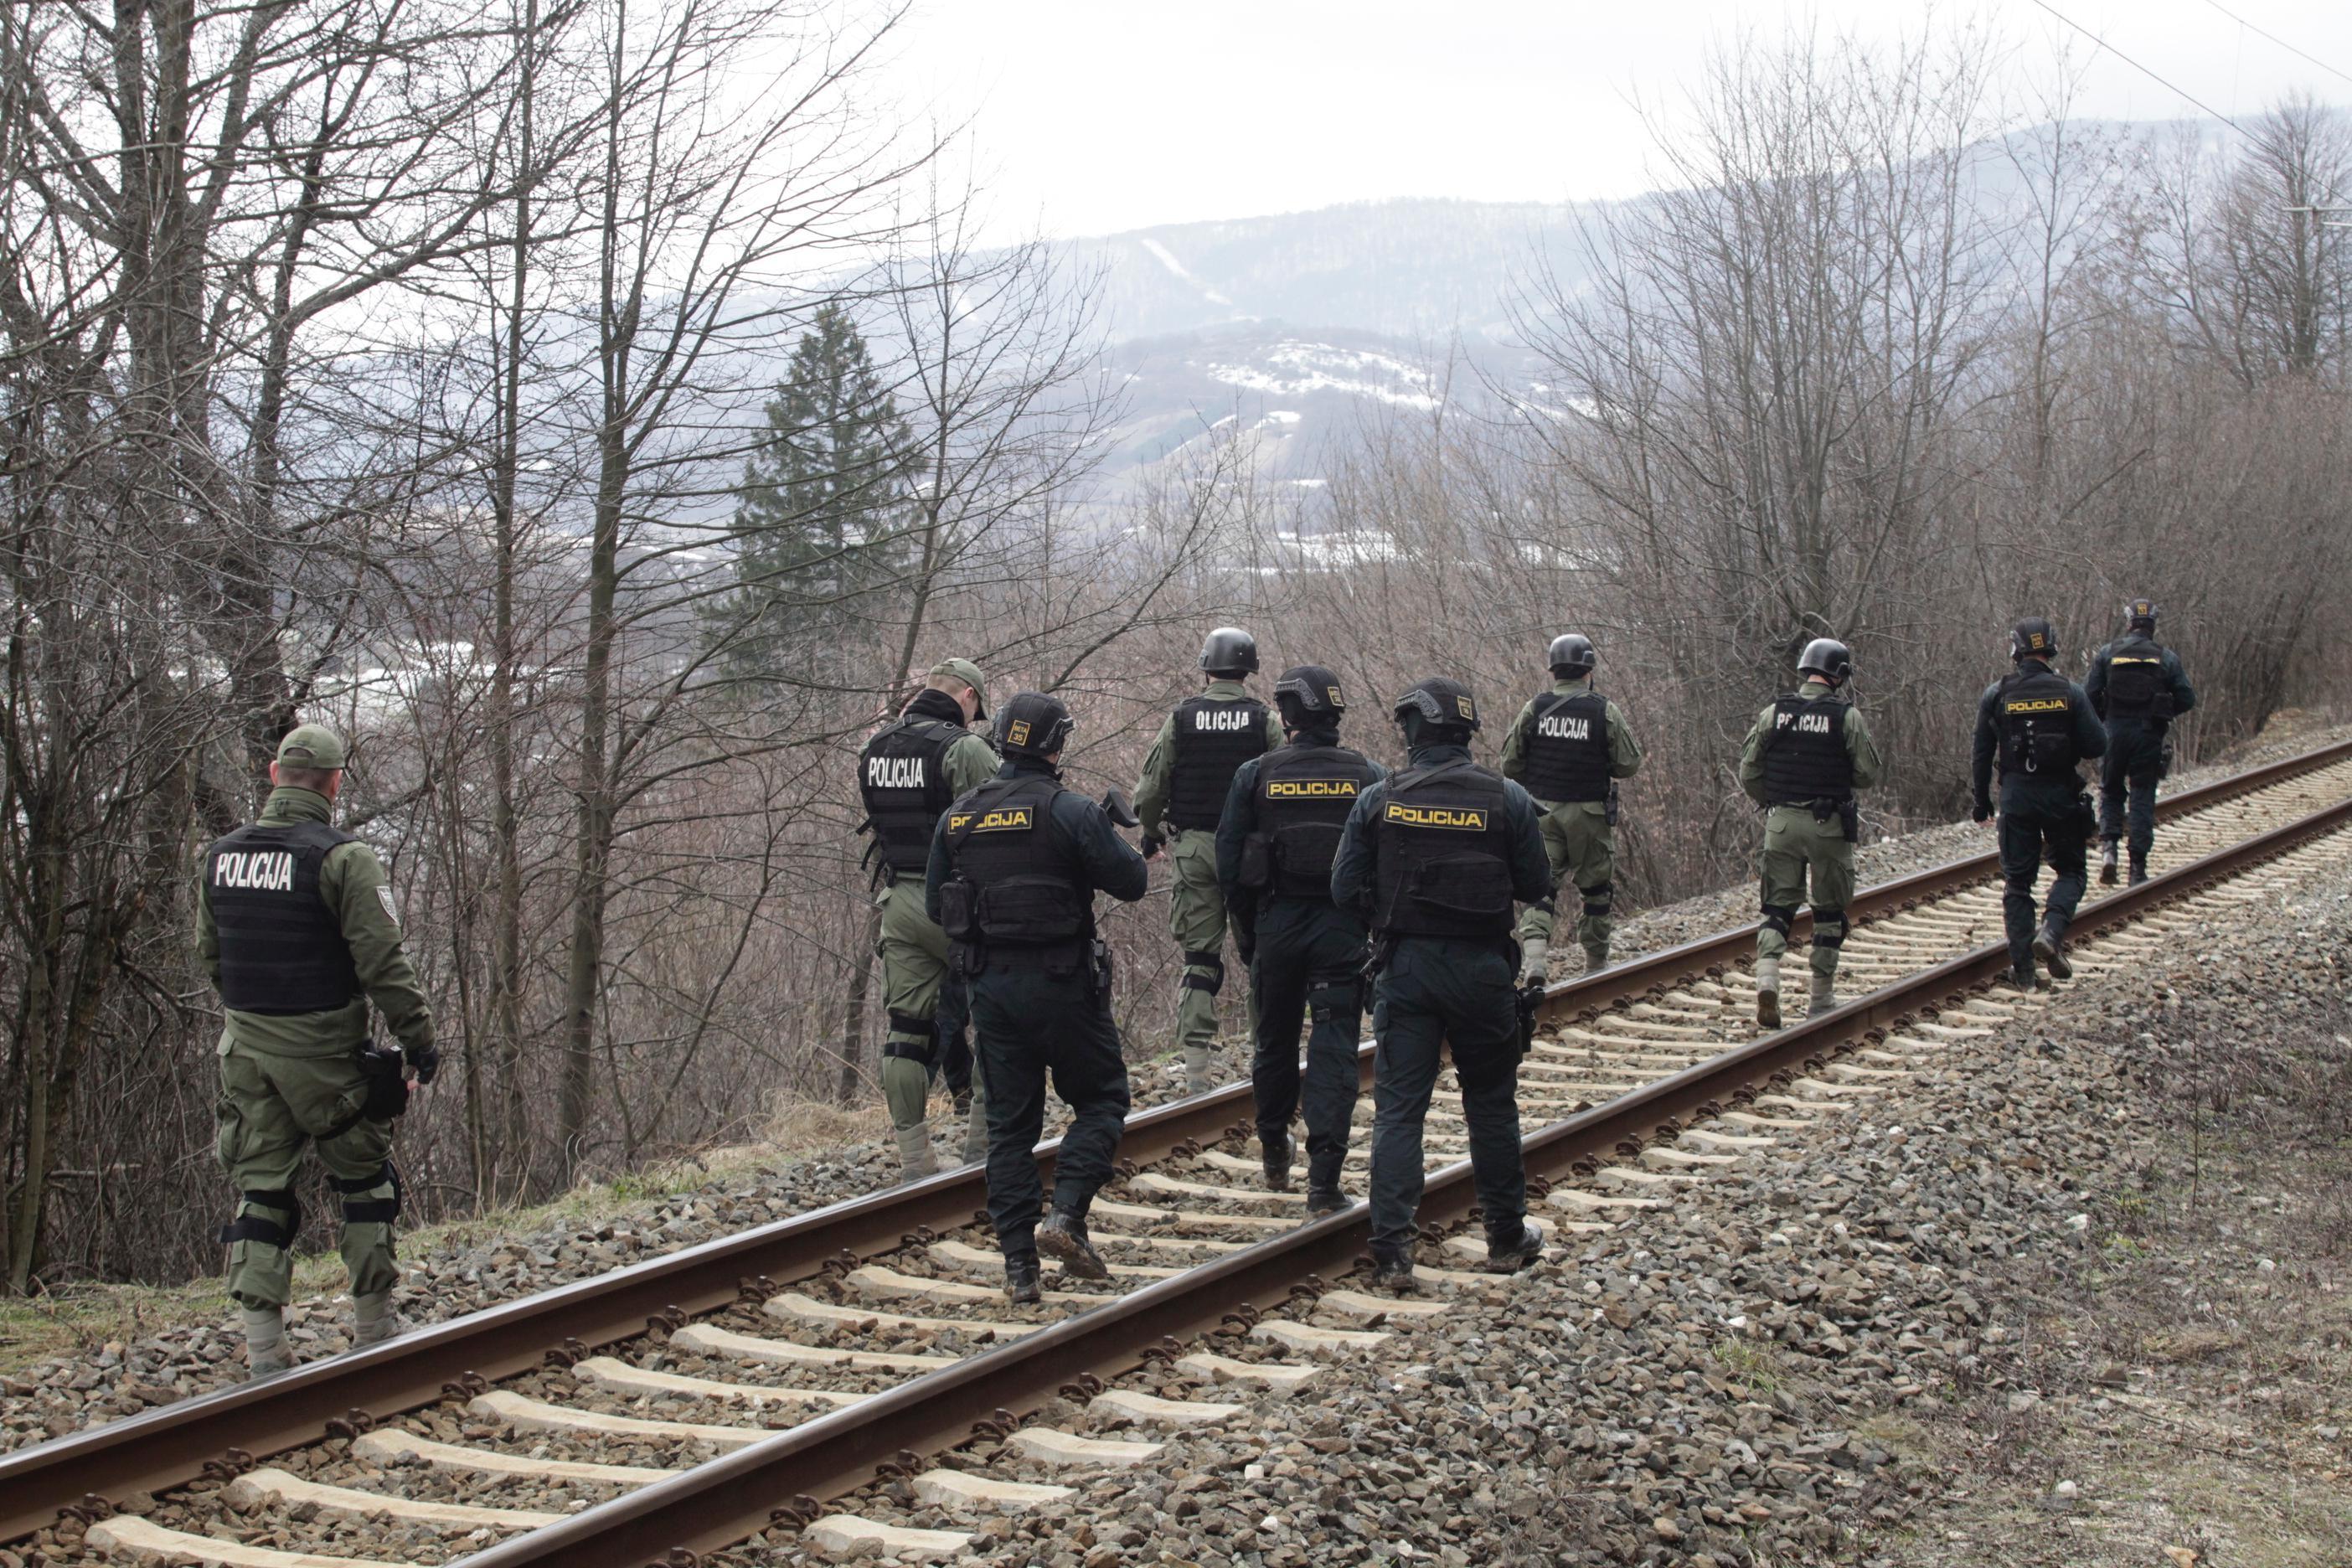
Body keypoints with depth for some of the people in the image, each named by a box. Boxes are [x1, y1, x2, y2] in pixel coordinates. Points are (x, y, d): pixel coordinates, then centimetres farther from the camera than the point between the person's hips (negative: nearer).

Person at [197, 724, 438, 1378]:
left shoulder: (219, 857, 5)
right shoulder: (341, 858, -15)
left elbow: (209, 955, 15)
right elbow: (382, 962, -17)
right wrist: (418, 1040, -9)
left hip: (245, 1048, 5)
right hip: (322, 1052, -5)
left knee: (260, 1188, 8)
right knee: (365, 1179, 11)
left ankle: (262, 1345, 3)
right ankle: (374, 1325, 15)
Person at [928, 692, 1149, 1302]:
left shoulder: (957, 817, 5)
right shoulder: (1070, 812, -12)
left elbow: (937, 906, 11)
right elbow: (1131, 882, -11)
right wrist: (1110, 841, 9)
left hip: (990, 984, 5)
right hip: (1061, 983, -5)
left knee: (1009, 1123, 10)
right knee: (1101, 1100, 11)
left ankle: (1018, 1263, 8)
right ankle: (1066, 1216, -8)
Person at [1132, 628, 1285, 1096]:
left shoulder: (1180, 719, 1)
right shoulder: (1266, 721, -3)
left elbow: (1150, 790, 2)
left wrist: (1151, 833, 19)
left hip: (1192, 847, 1)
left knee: (1199, 957, 5)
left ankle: (1195, 1067, -1)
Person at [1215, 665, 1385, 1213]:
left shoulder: (1255, 775, -2)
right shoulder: (1370, 777, -1)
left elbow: (1229, 864, 2)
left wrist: (1245, 931, 12)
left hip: (1277, 921, 1)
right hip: (1344, 928, -1)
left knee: (1275, 1041, 18)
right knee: (1334, 1049, -1)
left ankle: (1274, 1153, 34)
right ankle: (1324, 1180, -9)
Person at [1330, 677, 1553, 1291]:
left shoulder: (1379, 800, -4)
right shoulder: (1508, 800, -6)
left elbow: (1344, 890, -3)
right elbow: (1537, 888, 0)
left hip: (1405, 965, 0)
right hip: (1482, 967, 0)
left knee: (1398, 1107, 3)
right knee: (1491, 1103, 14)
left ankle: (1391, 1251, -3)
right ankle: (1507, 1236, 25)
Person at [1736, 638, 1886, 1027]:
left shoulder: (1773, 714, 1)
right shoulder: (1847, 716, -8)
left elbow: (1748, 773, 3)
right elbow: (1870, 773, -7)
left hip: (1781, 823, 2)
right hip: (1828, 825, -2)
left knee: (1778, 905, 9)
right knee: (1829, 912, 10)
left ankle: (1767, 977, -15)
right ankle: (1822, 1000, 15)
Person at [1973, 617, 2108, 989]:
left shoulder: (1996, 694, -2)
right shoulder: (2069, 693, -6)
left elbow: (1982, 753, 1)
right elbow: (2097, 746, -8)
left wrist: (1982, 801, 11)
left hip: (2016, 795, 1)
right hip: (2060, 794, -1)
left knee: (2017, 880, 8)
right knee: (2071, 870, 16)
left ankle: (2022, 969, 5)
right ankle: (2052, 931, -10)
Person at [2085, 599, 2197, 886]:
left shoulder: (2107, 653, -1)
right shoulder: (2167, 658, 0)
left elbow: (2089, 695, -5)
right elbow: (2187, 698, -1)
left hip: (2115, 732, 0)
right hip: (2149, 735, 0)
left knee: (2110, 791, 17)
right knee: (2142, 798, 6)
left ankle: (2108, 846, -6)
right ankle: (2138, 870, 5)